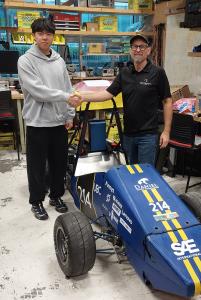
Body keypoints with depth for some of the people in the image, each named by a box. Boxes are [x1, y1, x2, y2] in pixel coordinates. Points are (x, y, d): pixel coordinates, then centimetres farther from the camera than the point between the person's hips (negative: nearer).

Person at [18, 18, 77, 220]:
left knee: (59, 163, 14)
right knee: (37, 165, 7)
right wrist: (66, 96, -20)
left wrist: (70, 115, 7)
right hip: (38, 122, -5)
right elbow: (37, 90, -18)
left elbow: (67, 88, 11)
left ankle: (56, 196, 33)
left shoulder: (59, 61, 9)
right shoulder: (26, 60, -7)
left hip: (59, 122, 5)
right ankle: (36, 201, 24)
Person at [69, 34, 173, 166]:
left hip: (148, 134, -5)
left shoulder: (158, 73, -7)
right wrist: (83, 97, -13)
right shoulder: (124, 72, 6)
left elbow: (167, 102, -5)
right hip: (128, 133, 5)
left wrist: (166, 131, -9)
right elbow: (108, 93, 1)